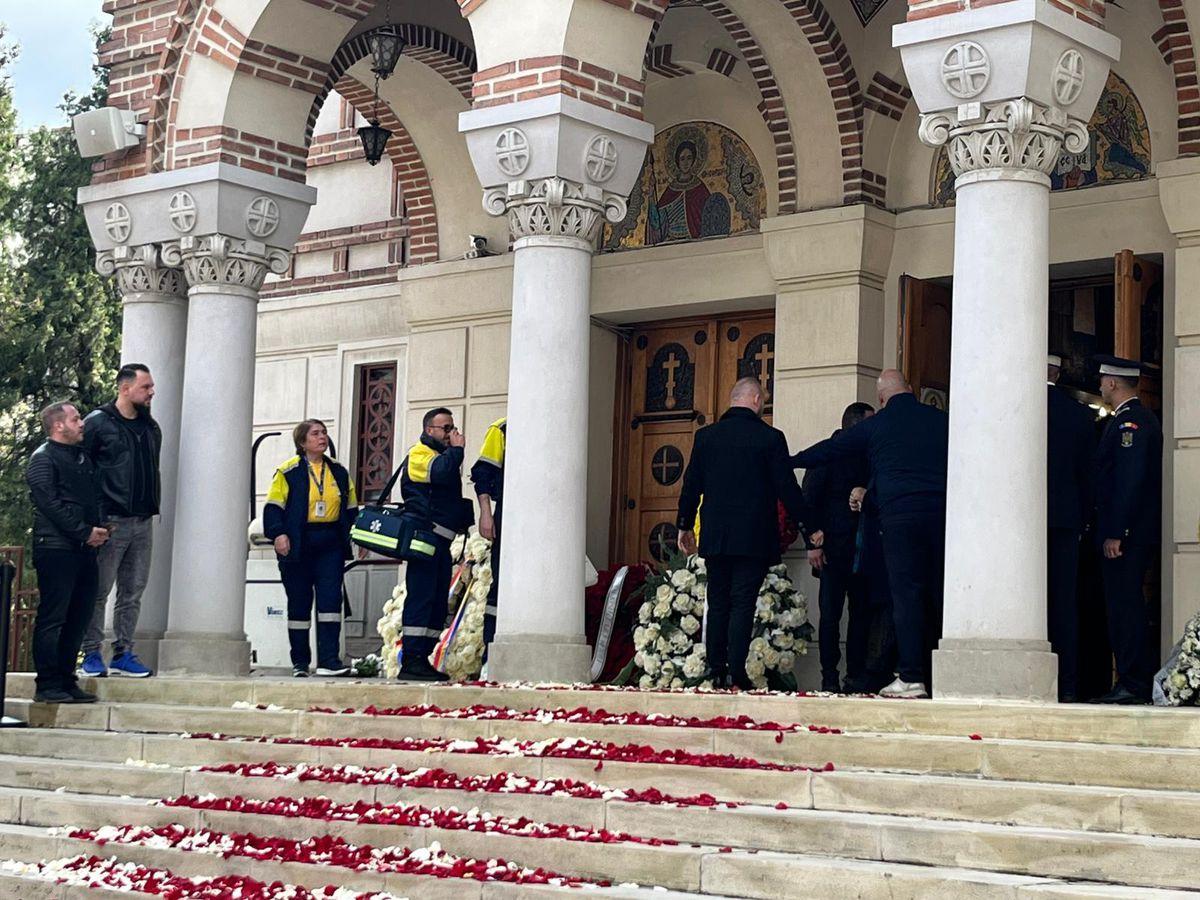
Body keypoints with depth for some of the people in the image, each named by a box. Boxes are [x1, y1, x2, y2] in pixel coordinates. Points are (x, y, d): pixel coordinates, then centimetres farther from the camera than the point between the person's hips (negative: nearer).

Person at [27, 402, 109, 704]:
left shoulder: (82, 457, 21)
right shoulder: (43, 458, -3)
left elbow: (96, 497, 23)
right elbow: (50, 504, -13)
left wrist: (101, 527, 5)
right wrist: (85, 532, -14)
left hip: (84, 549, 8)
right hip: (56, 548, -8)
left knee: (78, 618, 8)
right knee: (52, 619, -6)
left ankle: (66, 681, 14)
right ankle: (47, 685, -4)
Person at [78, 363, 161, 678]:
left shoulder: (151, 428, 16)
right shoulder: (98, 422, -4)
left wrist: (152, 506, 11)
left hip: (143, 522, 6)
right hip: (110, 521, -6)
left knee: (133, 592, 7)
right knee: (99, 590, -3)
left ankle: (123, 653, 13)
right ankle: (91, 655, 3)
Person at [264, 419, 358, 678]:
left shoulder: (339, 472, 12)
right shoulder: (289, 471, -1)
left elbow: (351, 508, 18)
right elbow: (274, 506, -5)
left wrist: (354, 535, 9)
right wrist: (278, 533, -17)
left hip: (331, 545, 3)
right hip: (298, 545, -3)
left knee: (330, 599, -7)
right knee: (299, 602, 4)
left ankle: (328, 660, -9)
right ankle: (300, 662, 12)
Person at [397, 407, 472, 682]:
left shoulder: (443, 455, 27)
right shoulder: (419, 453, -2)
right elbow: (441, 472, -22)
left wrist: (463, 522, 14)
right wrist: (456, 449, -7)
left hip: (441, 540, 10)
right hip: (425, 535, -10)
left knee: (438, 600, 7)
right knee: (421, 596, -14)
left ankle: (422, 659, 9)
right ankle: (411, 660, -17)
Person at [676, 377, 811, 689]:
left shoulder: (706, 436, 5)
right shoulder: (770, 438, -6)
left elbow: (691, 485, 8)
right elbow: (787, 488, -6)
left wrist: (685, 525, 20)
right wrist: (807, 525, 3)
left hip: (715, 536, 3)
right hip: (754, 538, -3)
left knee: (718, 603, 10)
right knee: (743, 603, -4)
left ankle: (716, 672, 8)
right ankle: (737, 674, -10)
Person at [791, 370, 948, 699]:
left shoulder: (874, 426, 7)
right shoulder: (942, 420, 13)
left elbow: (829, 450, 15)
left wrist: (791, 461, 28)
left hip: (899, 514, -3)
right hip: (942, 512, 3)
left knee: (907, 594, -5)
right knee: (938, 594, 6)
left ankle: (911, 676, -10)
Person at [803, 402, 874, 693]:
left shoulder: (868, 457, 15)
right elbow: (809, 499, -4)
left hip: (862, 547, 5)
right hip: (834, 546, -5)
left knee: (861, 611, 2)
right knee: (831, 612, -4)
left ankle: (857, 674, 7)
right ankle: (829, 677, 0)